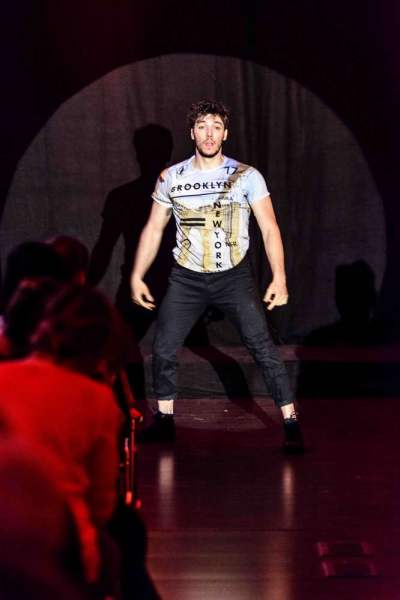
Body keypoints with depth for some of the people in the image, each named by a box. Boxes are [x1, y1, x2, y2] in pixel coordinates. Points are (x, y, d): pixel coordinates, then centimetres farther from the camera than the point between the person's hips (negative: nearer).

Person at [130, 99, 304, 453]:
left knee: (262, 347, -11)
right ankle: (164, 421, 19)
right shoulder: (171, 179, 2)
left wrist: (279, 278, -18)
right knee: (163, 350, 1)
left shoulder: (246, 177, -5)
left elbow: (269, 228, -8)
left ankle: (291, 423, -5)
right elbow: (154, 229, 10)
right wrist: (137, 276, 5)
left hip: (234, 277, -3)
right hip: (187, 279, 3)